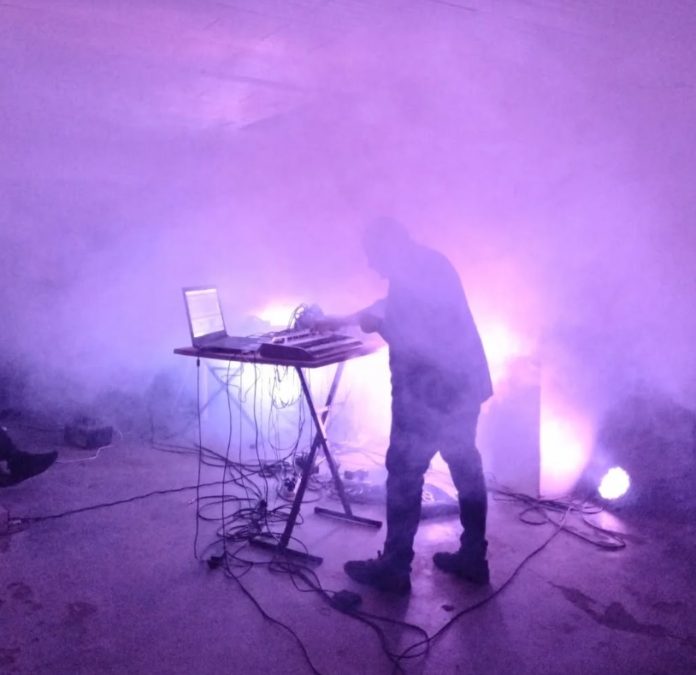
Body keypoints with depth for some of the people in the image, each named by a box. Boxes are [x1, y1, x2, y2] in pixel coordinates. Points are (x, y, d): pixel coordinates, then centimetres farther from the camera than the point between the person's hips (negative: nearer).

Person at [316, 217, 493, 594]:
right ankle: (473, 557, 24)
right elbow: (398, 310, 31)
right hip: (464, 380, 10)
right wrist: (344, 320, 34)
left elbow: (408, 337, -20)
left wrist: (375, 325, -2)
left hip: (429, 387, -10)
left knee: (404, 472, -1)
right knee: (464, 465, 15)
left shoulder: (409, 272, -13)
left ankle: (395, 569, 7)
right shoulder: (431, 263, 18)